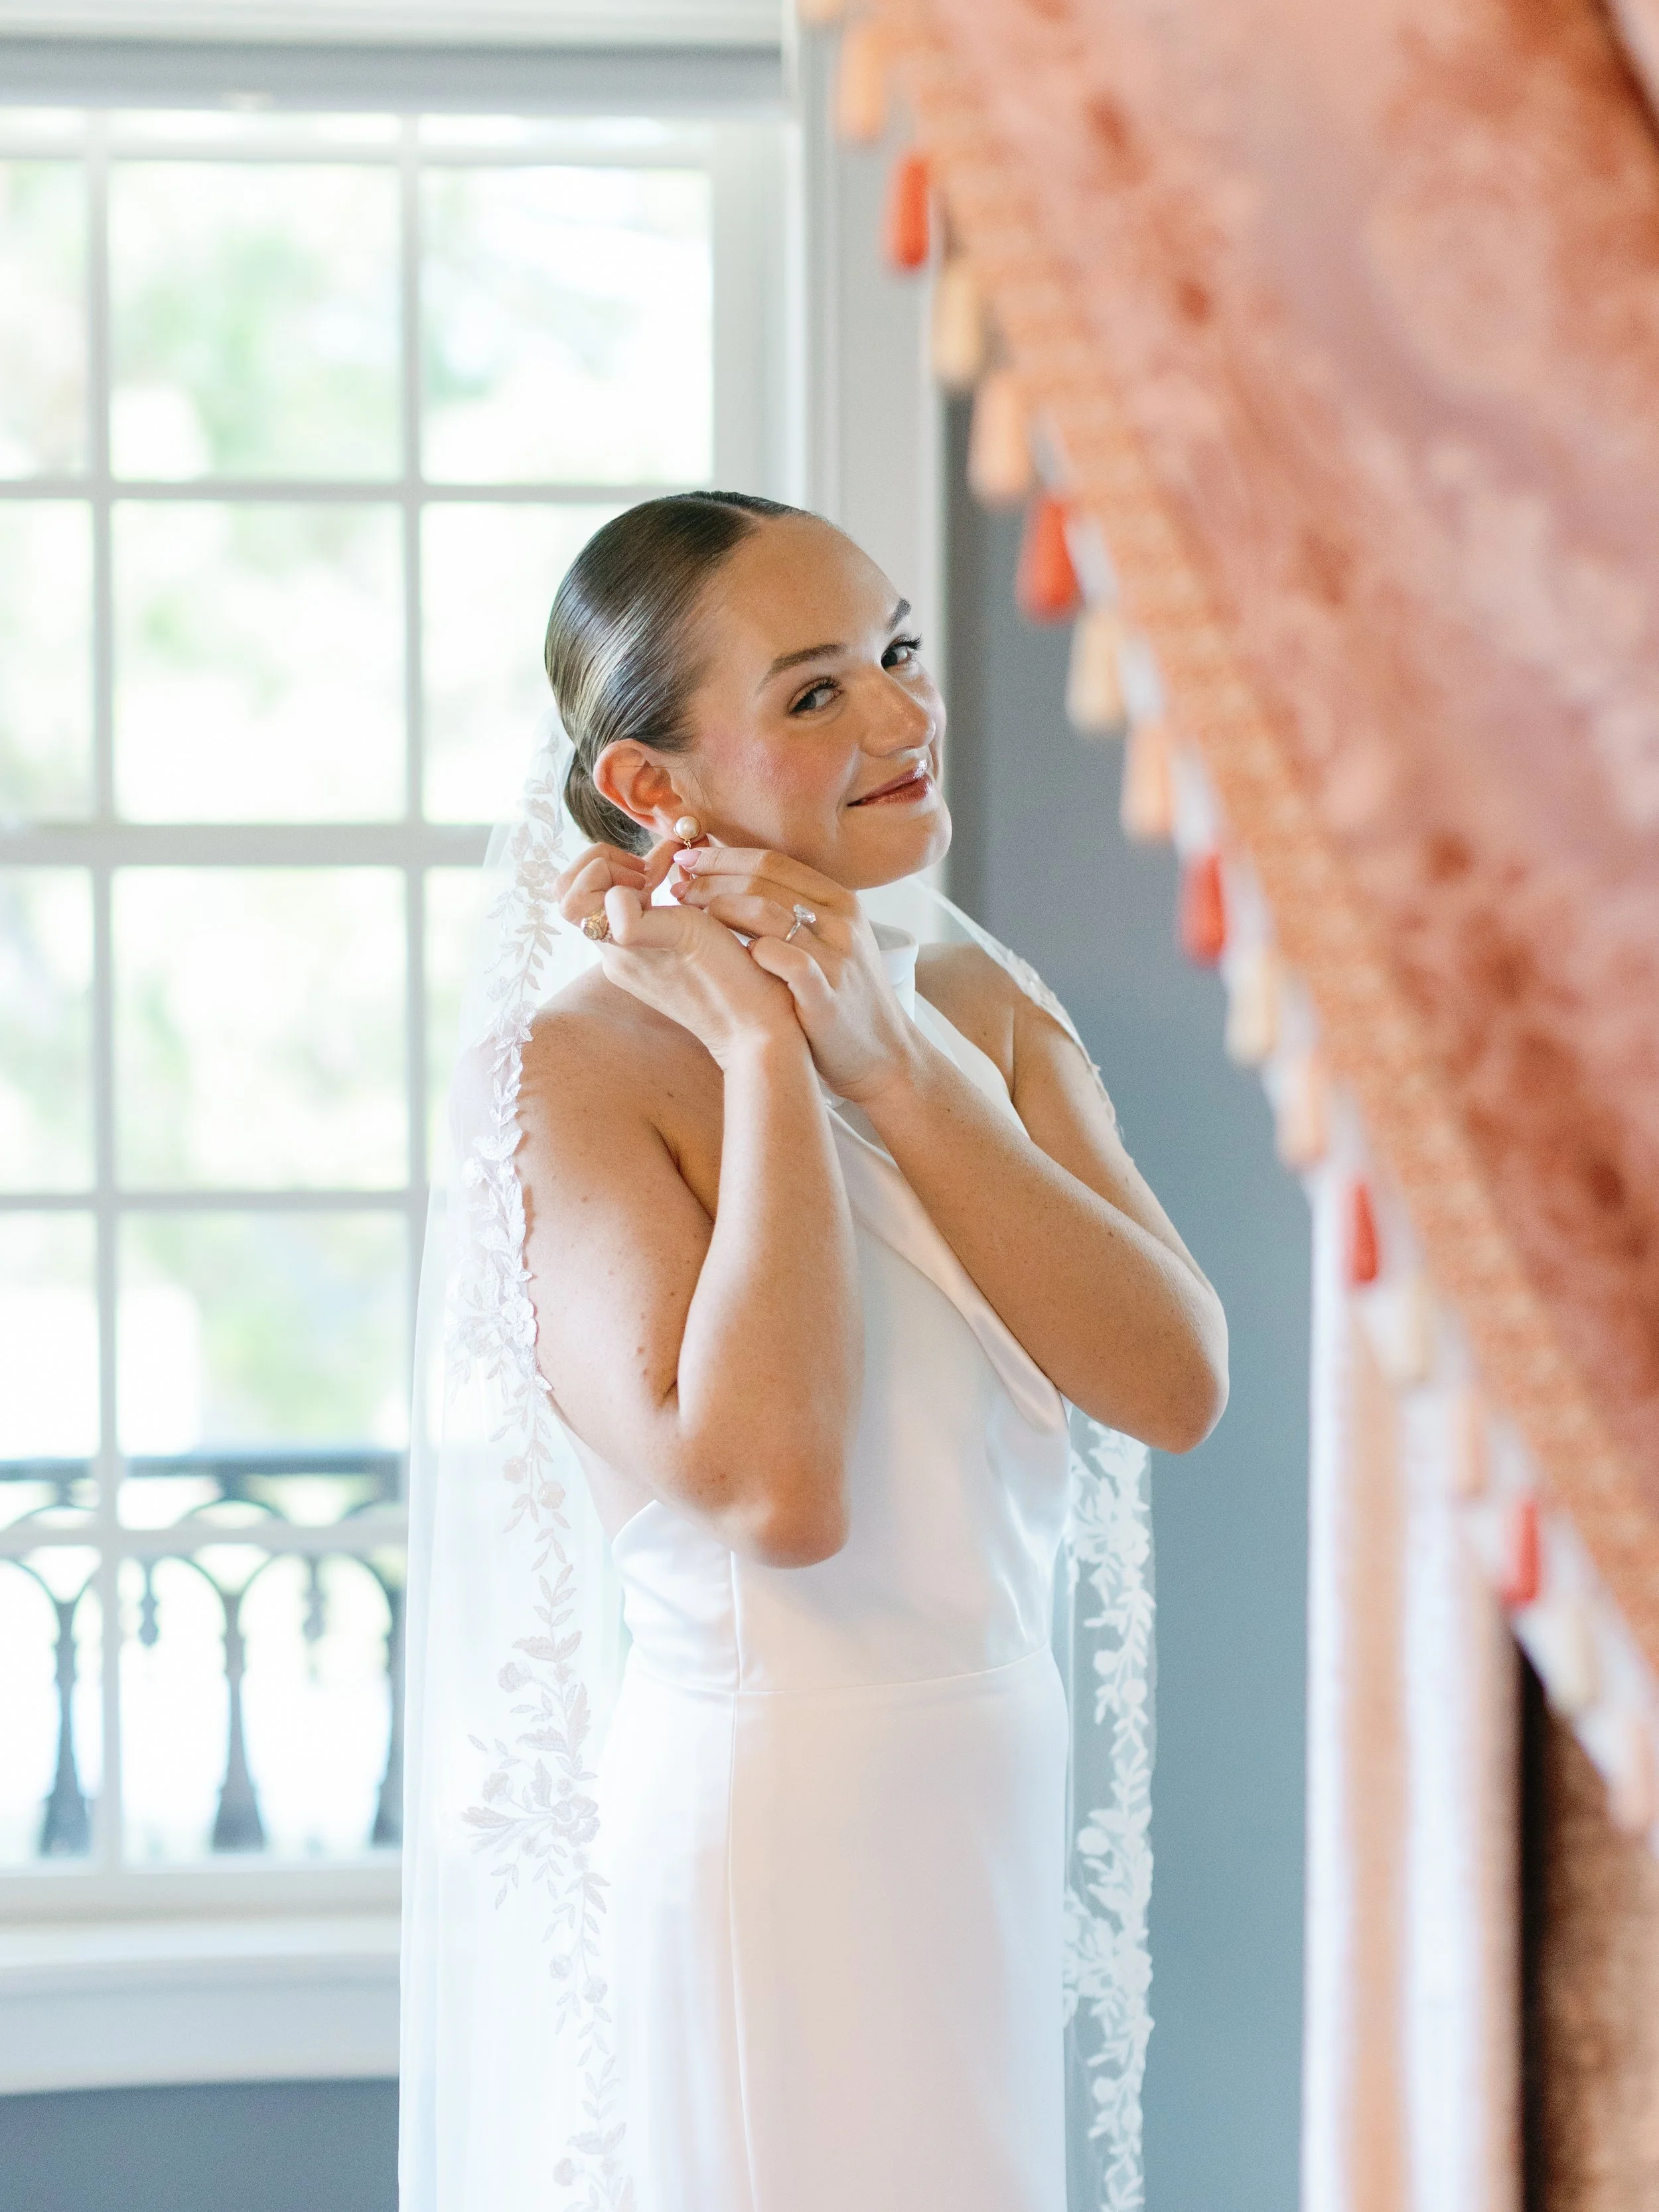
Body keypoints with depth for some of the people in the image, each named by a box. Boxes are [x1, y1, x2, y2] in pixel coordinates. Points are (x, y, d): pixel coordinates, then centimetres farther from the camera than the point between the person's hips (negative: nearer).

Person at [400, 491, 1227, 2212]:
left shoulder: (983, 1006, 6)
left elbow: (1178, 1384, -8)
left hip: (1000, 1809, 6)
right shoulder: (570, 1067, -13)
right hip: (769, 1850, -6)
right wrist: (768, 1058, -19)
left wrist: (886, 1064, -14)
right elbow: (771, 1488, -27)